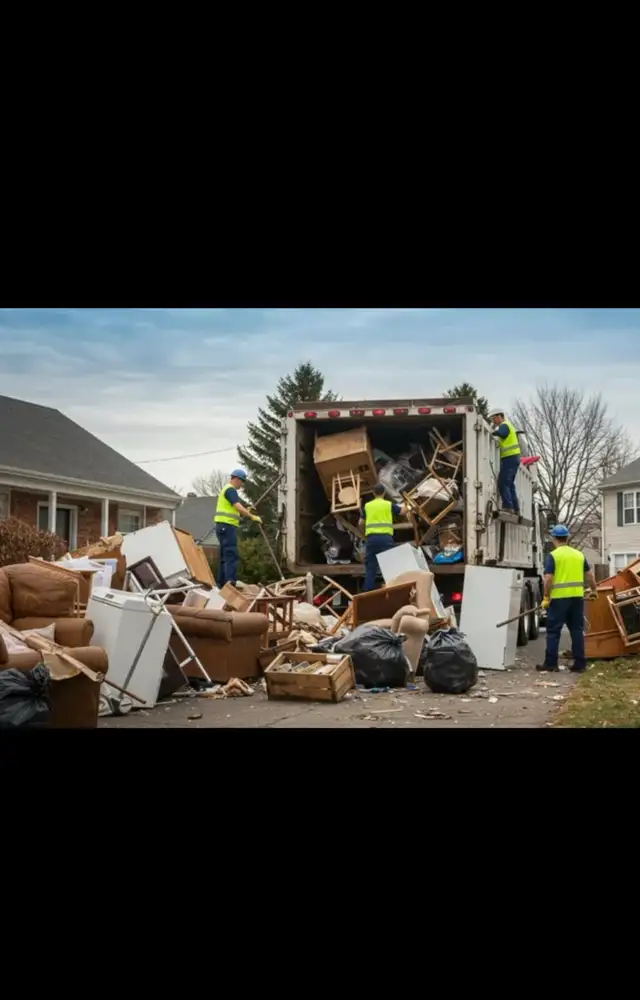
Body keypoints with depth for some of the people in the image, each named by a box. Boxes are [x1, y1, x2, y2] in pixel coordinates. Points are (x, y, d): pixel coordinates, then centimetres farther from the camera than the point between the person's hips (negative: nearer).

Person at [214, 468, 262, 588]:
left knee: (225, 556, 13)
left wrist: (246, 511, 15)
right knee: (232, 556, -14)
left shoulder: (226, 489, 23)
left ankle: (221, 584, 14)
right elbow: (238, 507, -22)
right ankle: (230, 583, -20)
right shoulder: (230, 490, -9)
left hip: (223, 526, 10)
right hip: (227, 526, -10)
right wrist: (252, 516, -23)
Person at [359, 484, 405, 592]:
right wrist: (401, 505, 49)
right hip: (386, 537, -1)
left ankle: (368, 593, -2)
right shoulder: (389, 504, 10)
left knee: (370, 568, 3)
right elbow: (402, 511, 27)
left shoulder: (367, 506, 13)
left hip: (371, 538, 2)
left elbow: (361, 522, 21)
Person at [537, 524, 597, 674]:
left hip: (559, 598, -5)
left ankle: (551, 663, 6)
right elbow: (590, 574, 15)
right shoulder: (579, 554, 10)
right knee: (577, 630, 9)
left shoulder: (553, 555, -6)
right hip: (577, 597, 5)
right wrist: (593, 590, 31)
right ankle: (579, 664, 9)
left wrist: (546, 597, -5)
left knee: (553, 631, 3)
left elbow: (548, 578, -13)